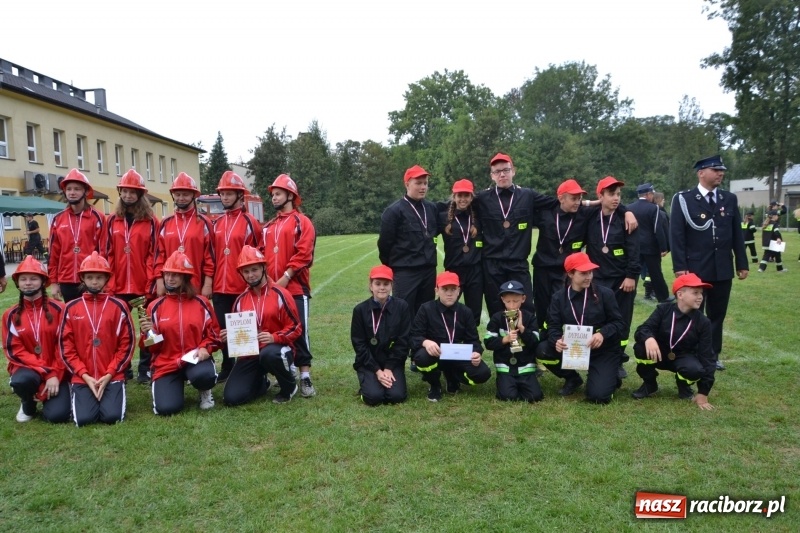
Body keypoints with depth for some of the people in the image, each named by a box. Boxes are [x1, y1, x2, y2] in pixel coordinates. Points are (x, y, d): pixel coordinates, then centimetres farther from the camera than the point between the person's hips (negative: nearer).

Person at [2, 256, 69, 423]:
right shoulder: (11, 315, 0)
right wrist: (46, 372, -17)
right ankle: (28, 405, 2)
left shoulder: (58, 309, -5)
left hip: (56, 372, -1)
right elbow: (14, 350, -6)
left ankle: (49, 395, 20)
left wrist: (55, 375, -14)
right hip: (27, 368, 1)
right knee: (21, 381, -36)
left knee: (57, 415, -19)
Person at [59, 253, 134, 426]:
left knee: (112, 416, -17)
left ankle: (109, 395, 17)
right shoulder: (71, 308, 3)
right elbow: (66, 346, 3)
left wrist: (109, 374, -8)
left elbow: (126, 344, 0)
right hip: (83, 377, 1)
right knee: (83, 418, -15)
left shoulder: (118, 306, 0)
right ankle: (86, 397, 18)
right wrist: (84, 375, -7)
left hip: (112, 376, -1)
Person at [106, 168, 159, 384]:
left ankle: (145, 369, 15)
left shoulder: (150, 221, 0)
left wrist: (151, 283, -9)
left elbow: (153, 255, -3)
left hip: (144, 286, -2)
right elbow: (108, 254, 6)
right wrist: (109, 284, 0)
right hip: (119, 286, 2)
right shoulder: (112, 220, 7)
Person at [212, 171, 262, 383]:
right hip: (220, 288, 5)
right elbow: (211, 254, 16)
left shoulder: (250, 222, -5)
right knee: (223, 328, 12)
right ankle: (227, 368, 26)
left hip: (243, 288, -5)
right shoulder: (216, 223, 11)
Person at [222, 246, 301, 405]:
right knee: (231, 397, -11)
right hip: (249, 353, 4)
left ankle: (289, 386, -8)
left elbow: (295, 328, -8)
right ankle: (261, 384, 24)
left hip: (278, 348, -4)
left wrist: (274, 338, -23)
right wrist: (229, 336, -5)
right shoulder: (240, 300, 7)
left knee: (268, 354, -42)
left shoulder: (280, 294, -8)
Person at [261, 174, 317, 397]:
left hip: (295, 287, -6)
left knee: (299, 331, -4)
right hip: (271, 289, 6)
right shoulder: (268, 227, 17)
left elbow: (303, 254, -12)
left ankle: (305, 377, 1)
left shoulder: (302, 222, -2)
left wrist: (286, 277, -17)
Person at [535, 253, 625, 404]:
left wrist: (603, 333, -27)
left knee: (598, 395, -21)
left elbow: (619, 324, -6)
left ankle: (611, 379, 19)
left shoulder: (604, 293, -8)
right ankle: (573, 379, 7)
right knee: (542, 350, -22)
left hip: (603, 351, -3)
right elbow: (553, 327, -7)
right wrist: (557, 341, -31)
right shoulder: (559, 298, -2)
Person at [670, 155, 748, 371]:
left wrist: (742, 264, 7)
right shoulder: (683, 199, -5)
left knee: (717, 314, 12)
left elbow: (737, 234, 11)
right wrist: (680, 267, -14)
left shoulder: (730, 199, 10)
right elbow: (677, 235, -9)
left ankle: (713, 355, 24)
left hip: (723, 269, 4)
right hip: (695, 269, -4)